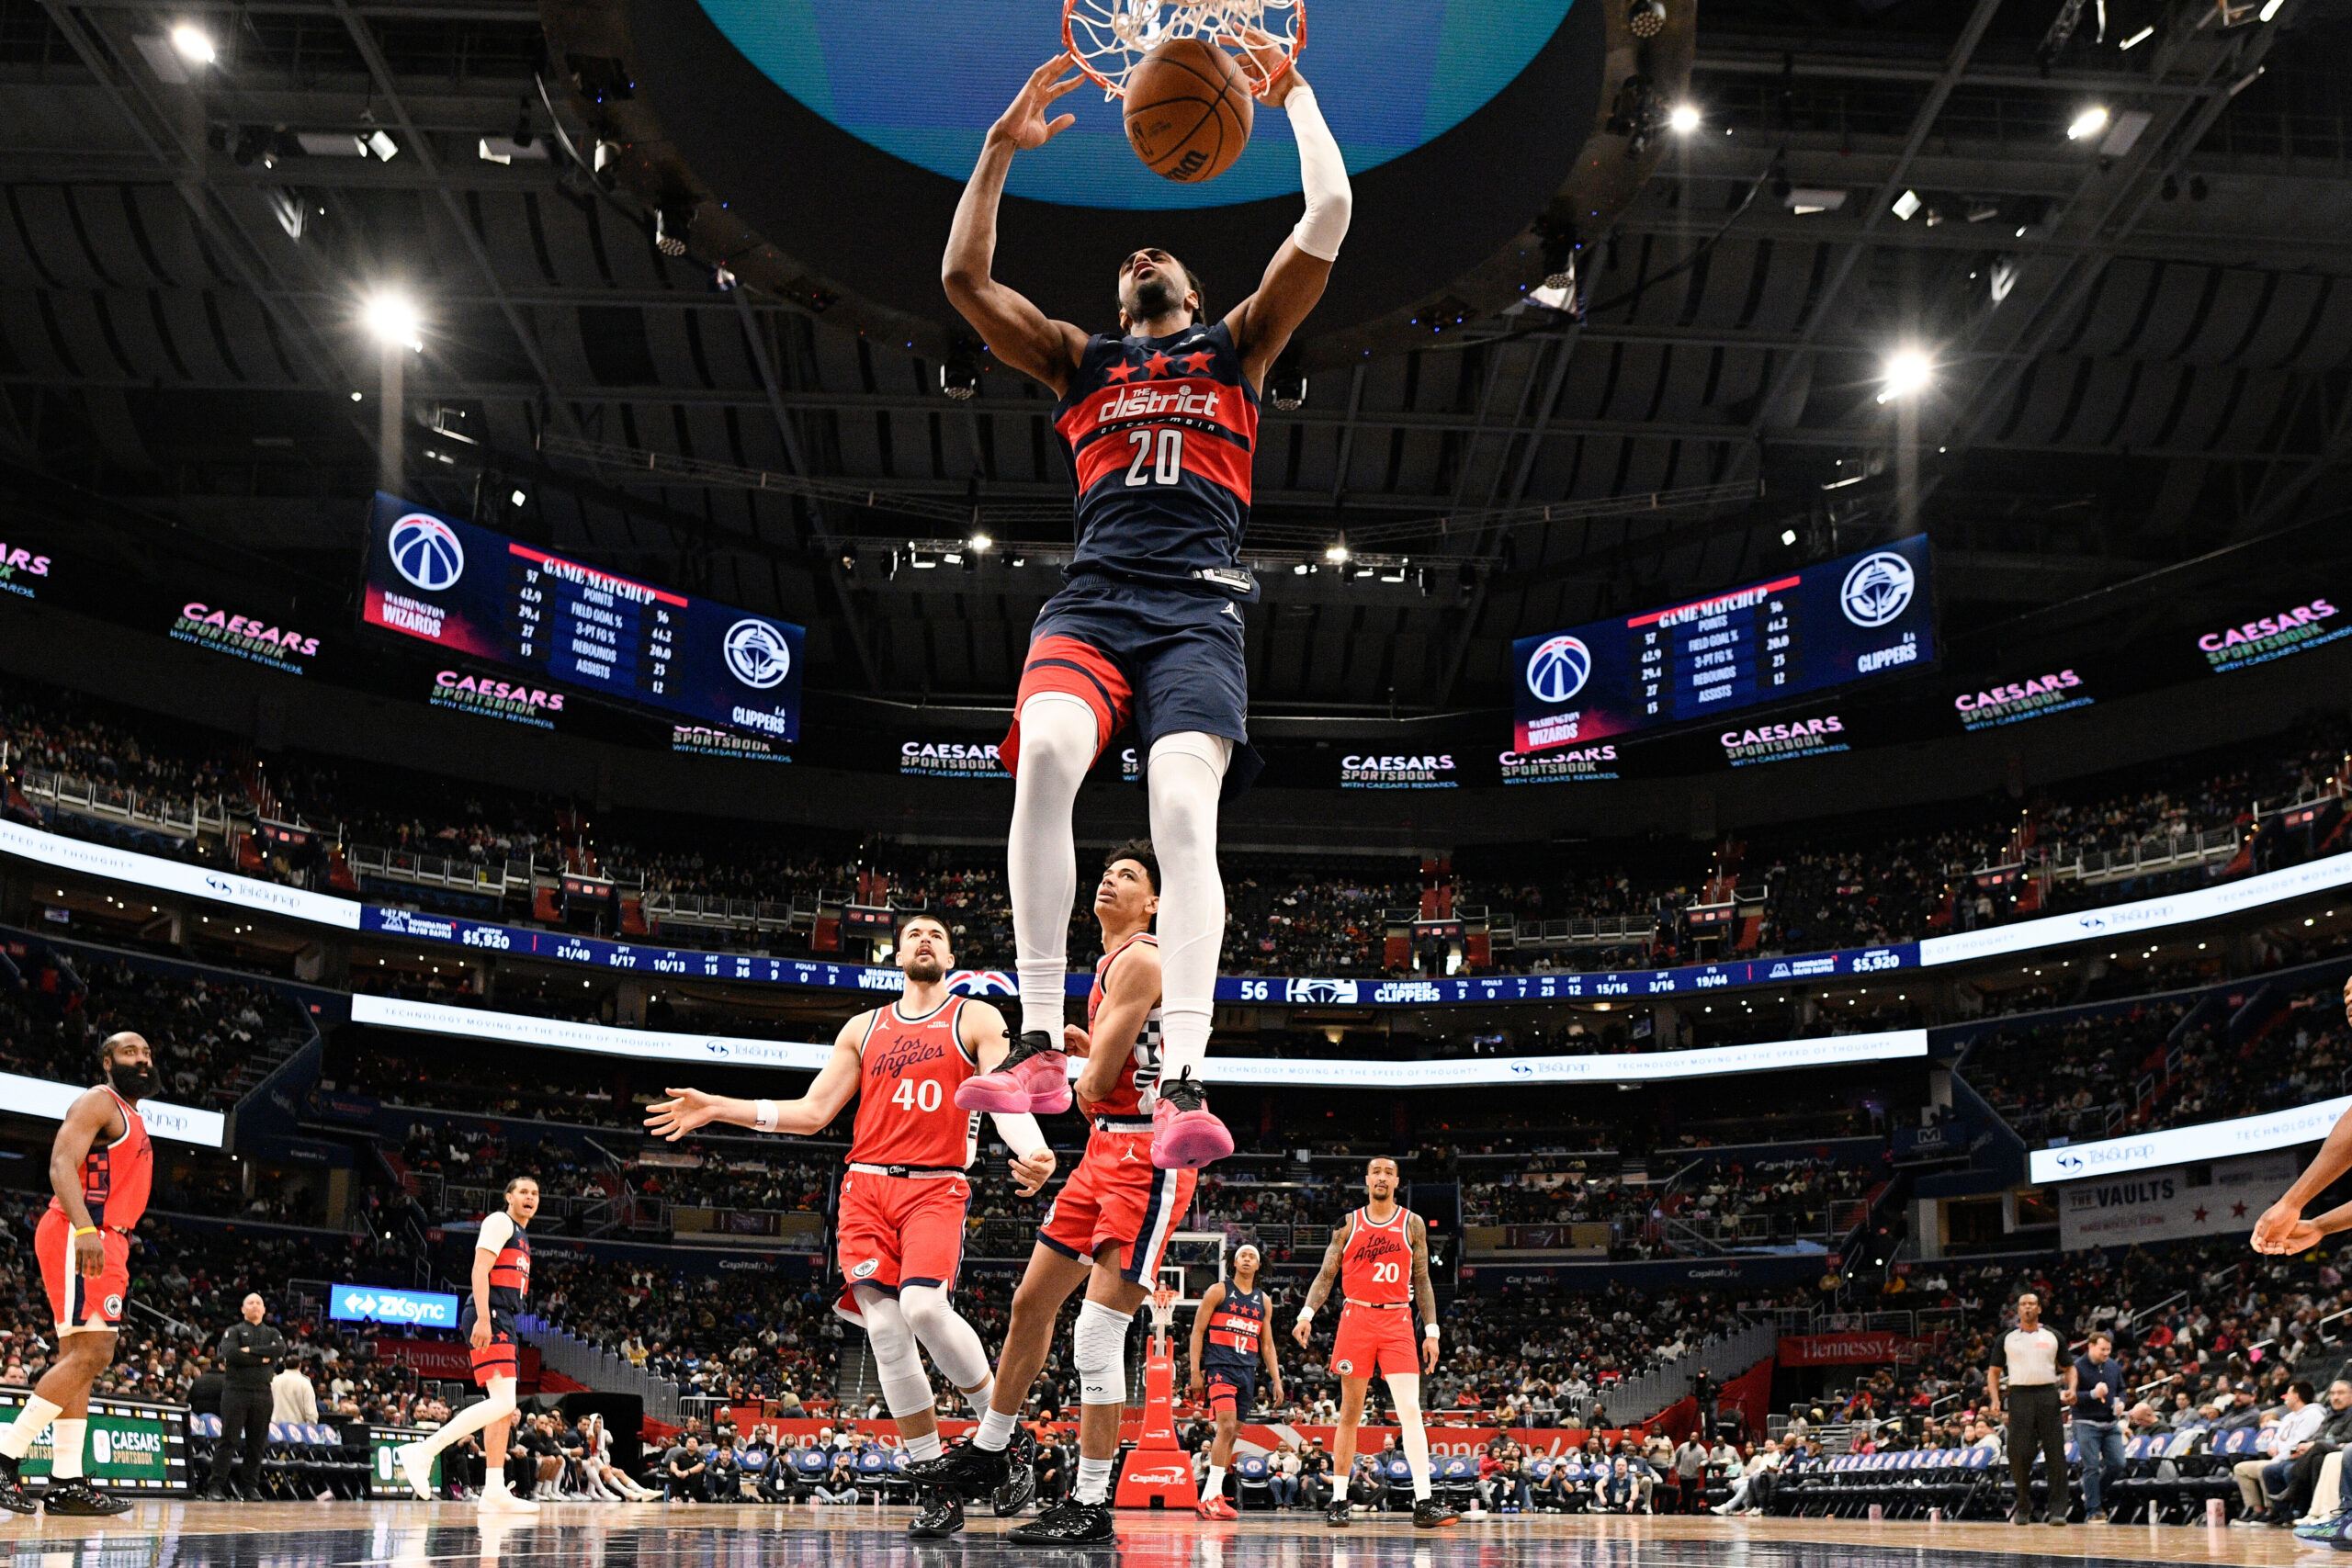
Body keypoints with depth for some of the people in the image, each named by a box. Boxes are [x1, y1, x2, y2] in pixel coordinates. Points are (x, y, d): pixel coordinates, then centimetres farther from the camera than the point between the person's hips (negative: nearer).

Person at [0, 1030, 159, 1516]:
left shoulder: (132, 1117, 24)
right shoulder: (98, 1102, -5)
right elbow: (62, 1165, -19)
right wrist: (85, 1229, -32)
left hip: (105, 1243, 10)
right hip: (78, 1239, -10)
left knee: (82, 1359, 7)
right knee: (90, 1355, -17)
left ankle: (67, 1484, 8)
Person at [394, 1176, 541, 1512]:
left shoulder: (522, 1236, 26)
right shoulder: (500, 1222, -3)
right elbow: (480, 1270, -15)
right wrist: (483, 1319, -25)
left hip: (503, 1322, 10)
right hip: (489, 1317, -10)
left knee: (504, 1408, 8)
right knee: (502, 1403, -21)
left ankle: (495, 1492, 9)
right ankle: (422, 1451, -22)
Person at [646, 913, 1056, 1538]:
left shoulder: (976, 1019, 11)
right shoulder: (863, 1029, 21)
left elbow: (1007, 1099, -3)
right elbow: (811, 1112, 18)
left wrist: (1034, 1152, -26)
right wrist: (718, 1108, 9)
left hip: (937, 1187, -3)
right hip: (866, 1185, 3)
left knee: (923, 1306, -27)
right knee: (885, 1329, -11)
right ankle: (938, 1492, -1)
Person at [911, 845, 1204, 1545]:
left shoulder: (1141, 961, -14)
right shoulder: (1111, 964, 17)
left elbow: (1097, 1084, -19)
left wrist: (1087, 1077, 4)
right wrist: (1085, 1045, 10)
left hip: (1147, 1156, -10)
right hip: (1106, 1149, 10)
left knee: (1097, 1333, -13)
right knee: (1031, 1301, 16)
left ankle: (1091, 1507, -5)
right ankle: (988, 1450, 32)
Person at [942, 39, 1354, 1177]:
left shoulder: (1237, 346, 25)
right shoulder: (1081, 360, 29)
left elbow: (1329, 219, 15)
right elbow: (963, 276, 18)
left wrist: (1294, 97, 20)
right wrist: (1003, 146, 14)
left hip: (1197, 609, -1)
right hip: (1091, 598, 1)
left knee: (1185, 811, -24)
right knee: (1044, 753, -31)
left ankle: (1183, 1086, -33)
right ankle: (1040, 1047, -30)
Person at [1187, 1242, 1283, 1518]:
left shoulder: (1262, 1300, 16)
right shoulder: (1219, 1291, 1)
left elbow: (1266, 1344, 20)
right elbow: (1197, 1331, -1)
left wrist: (1277, 1380, 12)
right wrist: (1195, 1372, -9)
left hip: (1248, 1371, 6)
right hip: (1220, 1367, -6)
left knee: (1231, 1434, 6)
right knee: (1227, 1426, -21)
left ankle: (1208, 1499, 12)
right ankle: (1213, 1496, -21)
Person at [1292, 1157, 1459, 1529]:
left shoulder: (1412, 1223, 9)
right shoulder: (1348, 1223, 8)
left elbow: (1422, 1281, 11)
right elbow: (1326, 1275, 8)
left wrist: (1431, 1331, 4)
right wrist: (1307, 1313, -7)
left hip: (1397, 1322, 0)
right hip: (1356, 1318, 0)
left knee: (1411, 1410, -12)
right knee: (1350, 1412, 3)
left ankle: (1424, 1503, -16)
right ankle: (1339, 1501, 12)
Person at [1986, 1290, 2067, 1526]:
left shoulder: (2052, 1337, 11)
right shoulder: (2007, 1338, 11)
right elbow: (1994, 1372, 13)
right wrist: (1994, 1400, -2)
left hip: (2047, 1394, 0)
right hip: (2019, 1394, 0)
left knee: (2055, 1454, -6)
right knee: (2019, 1454, -3)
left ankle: (2058, 1510, -4)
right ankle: (2023, 1509, 9)